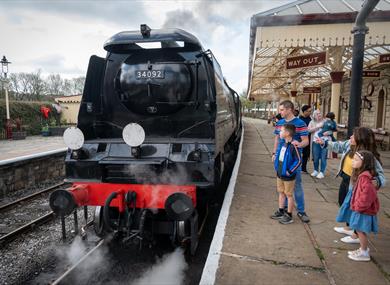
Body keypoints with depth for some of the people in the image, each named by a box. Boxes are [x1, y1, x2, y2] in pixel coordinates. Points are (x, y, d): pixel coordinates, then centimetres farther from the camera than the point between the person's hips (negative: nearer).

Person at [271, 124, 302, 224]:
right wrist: (276, 167, 11)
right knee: (281, 193, 19)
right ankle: (281, 212, 33)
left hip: (288, 176, -8)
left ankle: (289, 216, 19)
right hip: (279, 174, 8)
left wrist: (290, 171, -19)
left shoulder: (293, 146, -23)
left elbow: (299, 160, -23)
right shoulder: (282, 144, 3)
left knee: (289, 195, 6)